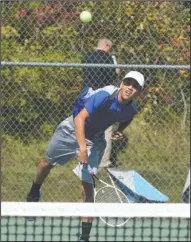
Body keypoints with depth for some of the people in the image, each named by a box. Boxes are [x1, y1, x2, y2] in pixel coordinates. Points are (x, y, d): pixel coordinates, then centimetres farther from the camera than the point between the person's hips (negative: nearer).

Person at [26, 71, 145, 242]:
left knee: (87, 183, -13)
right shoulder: (105, 96, -35)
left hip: (94, 140, 2)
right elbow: (80, 118, -41)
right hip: (73, 129, -2)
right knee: (48, 163, 21)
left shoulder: (132, 110, -17)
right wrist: (82, 147, -49)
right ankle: (33, 195, 53)